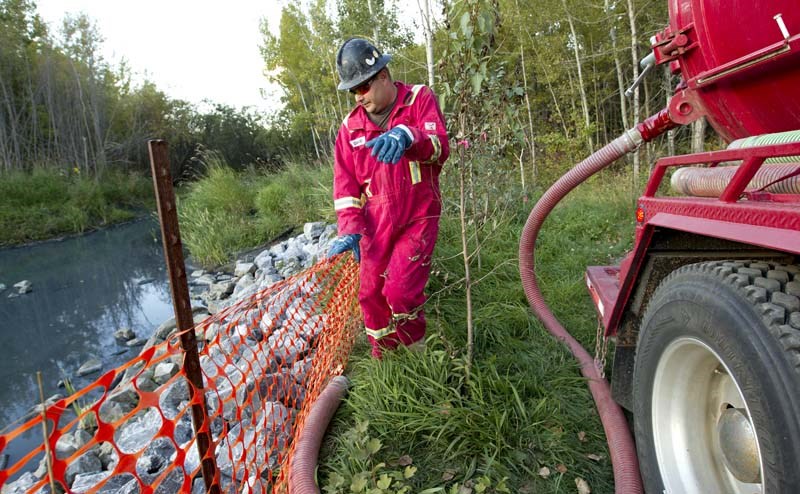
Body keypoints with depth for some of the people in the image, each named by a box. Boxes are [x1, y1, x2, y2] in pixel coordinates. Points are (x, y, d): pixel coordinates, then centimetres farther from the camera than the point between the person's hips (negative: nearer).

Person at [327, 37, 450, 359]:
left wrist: (406, 137, -42)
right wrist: (350, 230, -7)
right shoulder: (351, 126, 6)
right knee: (371, 294, 8)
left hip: (418, 218, -4)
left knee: (401, 291, -14)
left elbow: (440, 146, -20)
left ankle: (417, 360, 15)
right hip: (375, 225, 4)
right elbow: (346, 182, 5)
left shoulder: (420, 99, -3)